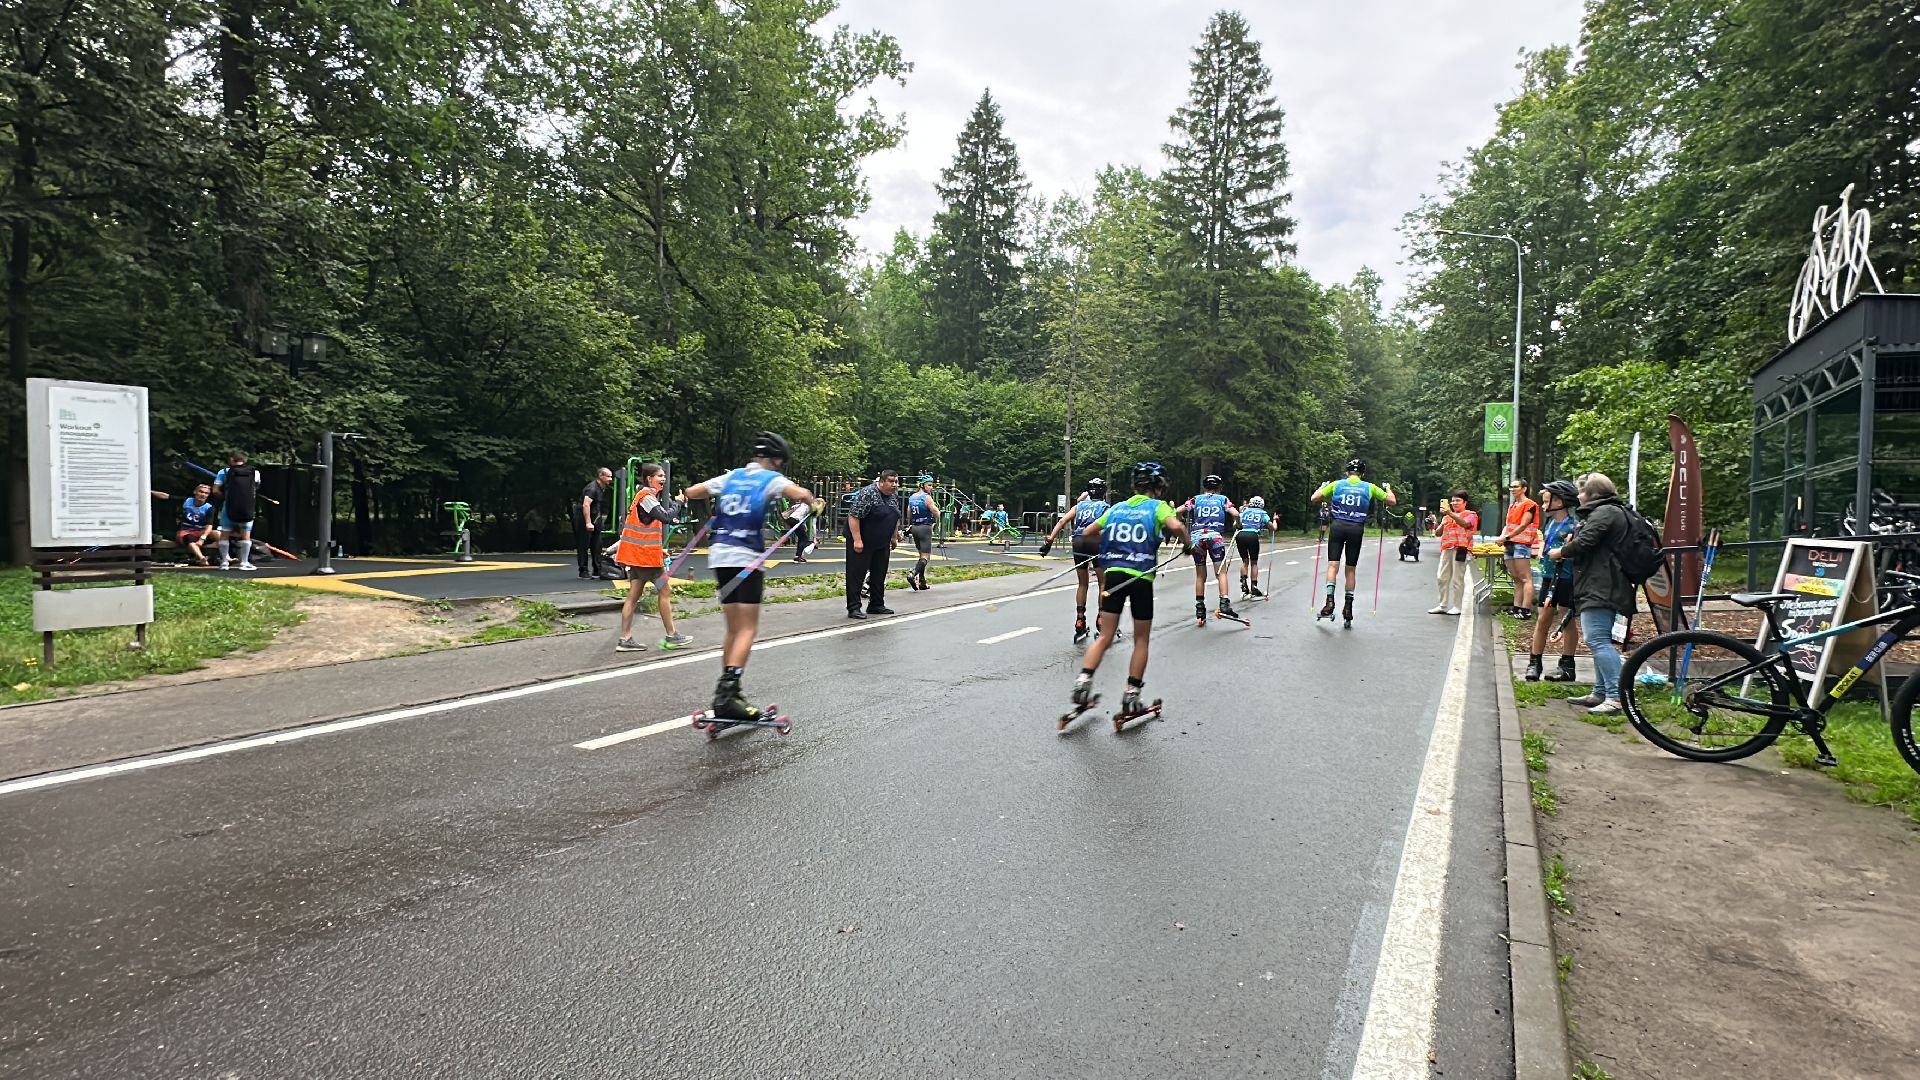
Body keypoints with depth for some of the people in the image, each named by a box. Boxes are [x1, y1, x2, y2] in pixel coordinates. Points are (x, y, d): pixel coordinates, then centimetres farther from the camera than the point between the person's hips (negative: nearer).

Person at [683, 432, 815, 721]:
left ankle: (726, 692, 16)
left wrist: (713, 499, 38)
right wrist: (811, 504, 3)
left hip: (720, 556, 6)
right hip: (747, 558, -6)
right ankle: (728, 691, -17)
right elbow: (802, 495, -19)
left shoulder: (730, 477, 15)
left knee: (734, 629, 14)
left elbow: (691, 493, 20)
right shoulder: (771, 479, -1)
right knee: (748, 629, -4)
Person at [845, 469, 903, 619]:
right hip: (862, 543, -8)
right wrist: (857, 540, -26)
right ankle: (853, 608, -3)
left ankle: (876, 605, 22)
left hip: (881, 544, 8)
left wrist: (894, 537, 18)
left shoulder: (893, 497, 6)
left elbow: (896, 519, 20)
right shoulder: (867, 493, -19)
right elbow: (853, 517, -23)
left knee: (879, 575, 12)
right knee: (856, 574, -5)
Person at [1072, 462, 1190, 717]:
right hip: (1141, 577, -3)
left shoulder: (1116, 508, 14)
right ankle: (1131, 696, 10)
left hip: (1113, 574, 3)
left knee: (1105, 636, 7)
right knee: (1141, 640, 10)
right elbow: (1175, 525, -18)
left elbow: (1087, 532, 18)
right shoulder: (1158, 506, 2)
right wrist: (1188, 541, 1)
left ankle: (1083, 680, -11)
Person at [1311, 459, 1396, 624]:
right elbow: (1392, 501, 14)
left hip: (1337, 527, -1)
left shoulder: (1336, 484, 6)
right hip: (1357, 529, 1)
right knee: (1351, 569, 8)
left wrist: (1322, 486, 27)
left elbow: (1314, 498, 8)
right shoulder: (1370, 487, 8)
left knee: (1333, 565, -3)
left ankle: (1330, 601, -20)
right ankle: (1348, 608, 11)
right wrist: (1388, 488, 34)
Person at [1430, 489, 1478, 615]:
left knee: (1457, 579, -4)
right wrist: (1442, 524, -3)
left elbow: (1465, 524, -18)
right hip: (1446, 549, 6)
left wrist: (1450, 513, -29)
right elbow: (1439, 533, 19)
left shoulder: (1470, 515, 5)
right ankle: (1443, 606, 10)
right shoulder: (1447, 516, 24)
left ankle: (1457, 607, 1)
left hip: (1461, 549, -6)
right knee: (1442, 577, 4)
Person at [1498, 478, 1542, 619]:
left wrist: (1507, 537, -11)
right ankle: (1516, 608, 12)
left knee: (1525, 578, -10)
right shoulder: (1512, 505, 21)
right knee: (1516, 578, 10)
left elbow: (1523, 525, -13)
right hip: (1510, 544, 9)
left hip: (1521, 543, -9)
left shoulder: (1529, 504, -5)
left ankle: (1526, 610, -14)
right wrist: (1503, 535, -1)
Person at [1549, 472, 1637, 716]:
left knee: (1597, 640, -16)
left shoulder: (1604, 512, -11)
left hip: (1599, 588, -12)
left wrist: (1560, 552, -1)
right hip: (1603, 587, 12)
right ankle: (1601, 693, 22)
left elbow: (1585, 543, -19)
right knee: (1600, 641, 16)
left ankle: (1615, 696, -19)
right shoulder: (1615, 511, 23)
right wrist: (1572, 544, 4)